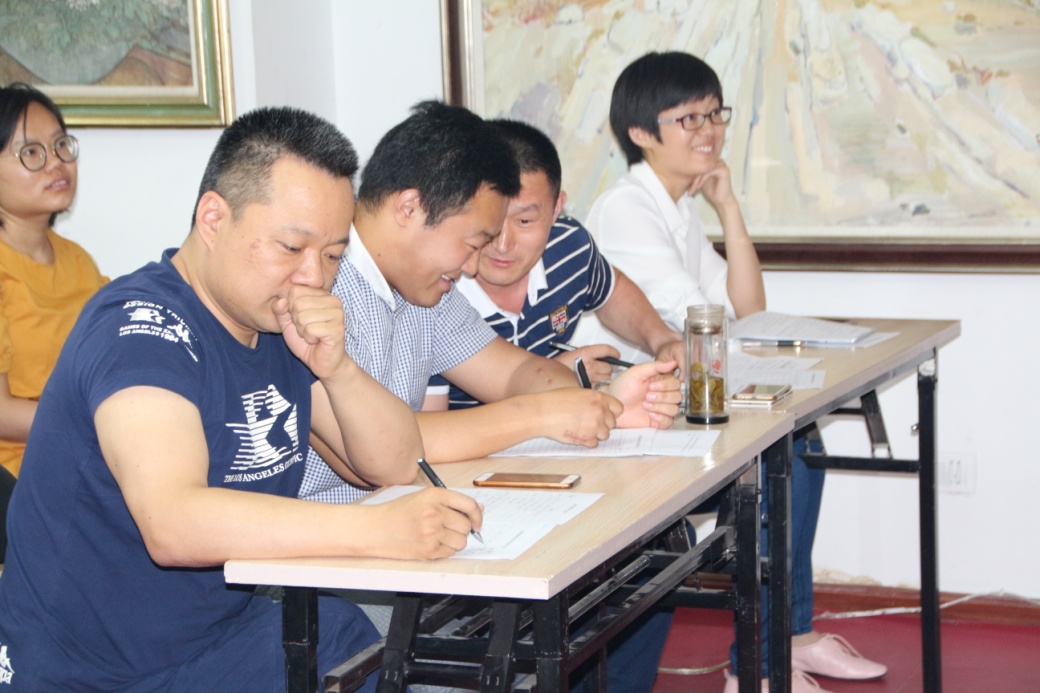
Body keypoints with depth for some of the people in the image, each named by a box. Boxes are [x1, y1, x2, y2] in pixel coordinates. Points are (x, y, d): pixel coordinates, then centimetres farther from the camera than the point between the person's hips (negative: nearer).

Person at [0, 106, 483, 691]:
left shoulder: (282, 321, 6)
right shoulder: (141, 328, -19)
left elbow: (398, 465, 7)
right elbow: (172, 523, -34)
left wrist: (334, 368, -12)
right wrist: (378, 528, -42)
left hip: (238, 629, 7)